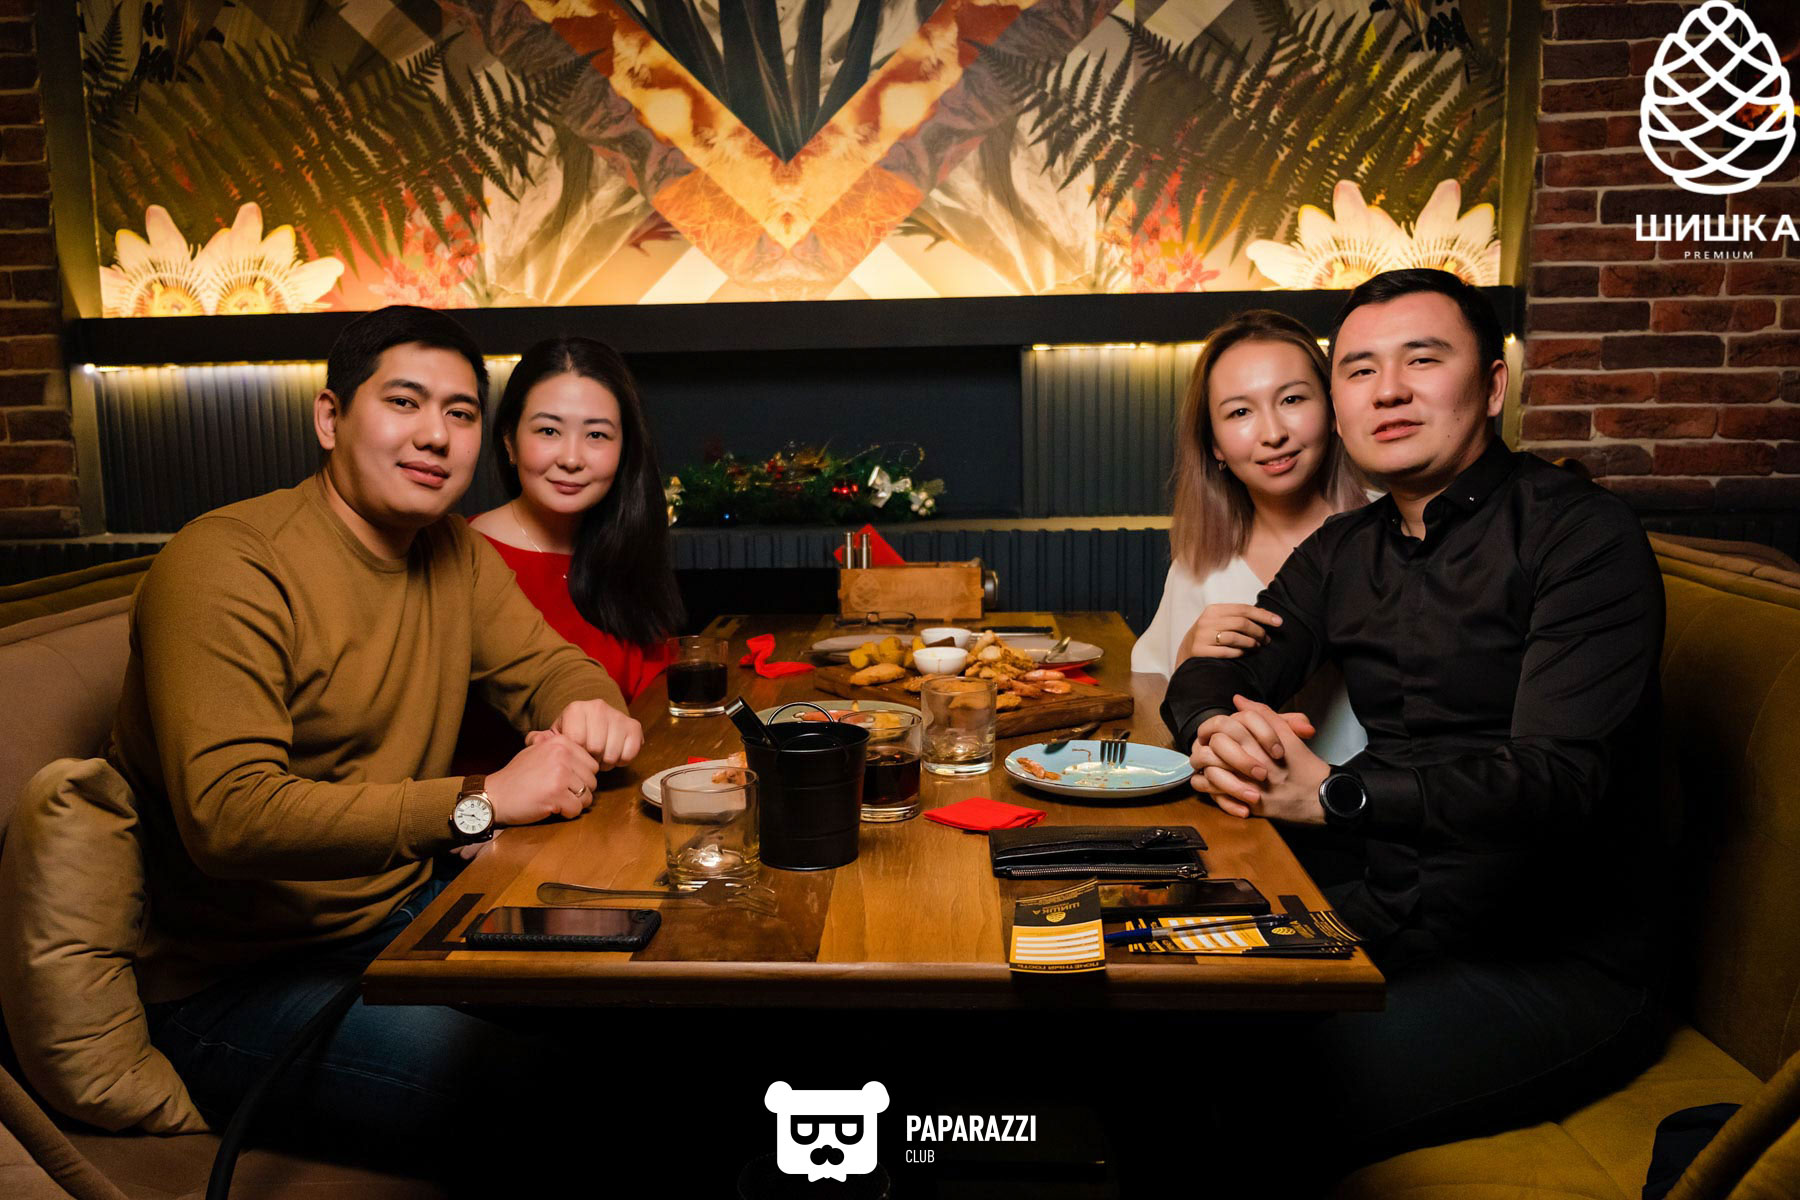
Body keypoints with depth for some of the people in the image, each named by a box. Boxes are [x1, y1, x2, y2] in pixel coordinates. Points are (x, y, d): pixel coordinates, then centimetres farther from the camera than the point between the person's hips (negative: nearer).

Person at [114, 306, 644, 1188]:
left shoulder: (453, 552, 7)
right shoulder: (226, 567, -19)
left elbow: (547, 665, 14)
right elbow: (229, 816, -29)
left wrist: (592, 709, -12)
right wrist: (482, 802, -33)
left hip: (401, 913, 8)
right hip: (232, 982, -8)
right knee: (534, 1083, -28)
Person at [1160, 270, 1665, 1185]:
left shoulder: (1582, 536, -10)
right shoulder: (1343, 552, 11)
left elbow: (1556, 778, -21)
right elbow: (1208, 677, 8)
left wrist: (1334, 792, -32)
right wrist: (1217, 728, -17)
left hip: (1556, 963, -5)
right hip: (1392, 919, 6)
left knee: (1299, 1093, -26)